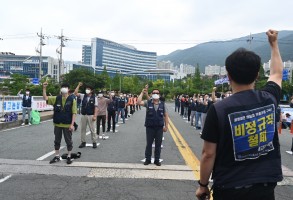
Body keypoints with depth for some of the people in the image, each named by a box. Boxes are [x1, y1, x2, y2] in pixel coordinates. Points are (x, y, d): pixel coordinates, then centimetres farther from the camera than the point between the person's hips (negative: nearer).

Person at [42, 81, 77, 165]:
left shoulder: (72, 100, -7)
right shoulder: (56, 98, 3)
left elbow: (74, 113, -8)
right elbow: (45, 98, -1)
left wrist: (72, 124, -14)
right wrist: (44, 88, -14)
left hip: (67, 125, -3)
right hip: (57, 124, 4)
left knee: (68, 141, 8)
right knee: (57, 141, 14)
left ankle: (69, 157, 22)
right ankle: (57, 156, 29)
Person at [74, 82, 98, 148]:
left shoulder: (94, 98, -3)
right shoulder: (83, 96, 7)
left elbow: (96, 107, -6)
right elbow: (75, 93, -1)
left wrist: (95, 116, -13)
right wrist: (79, 85, -5)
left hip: (90, 116, -4)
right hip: (83, 115, 4)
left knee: (92, 129, 2)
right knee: (83, 129, 9)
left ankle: (94, 142, 10)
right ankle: (83, 142, 18)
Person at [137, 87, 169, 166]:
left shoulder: (162, 104, 2)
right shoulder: (148, 102, -2)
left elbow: (165, 115, 5)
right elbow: (139, 102, -16)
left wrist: (166, 126, 1)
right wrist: (142, 93, -16)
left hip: (159, 127, 1)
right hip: (150, 127, -1)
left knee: (158, 144, 9)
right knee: (149, 144, 9)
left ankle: (157, 160, 22)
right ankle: (148, 159, 23)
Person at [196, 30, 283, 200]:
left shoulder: (218, 109, -18)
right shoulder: (270, 99, -6)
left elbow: (208, 154, -13)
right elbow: (277, 73, 16)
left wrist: (203, 185, 1)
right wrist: (274, 43, 29)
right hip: (265, 186, 4)